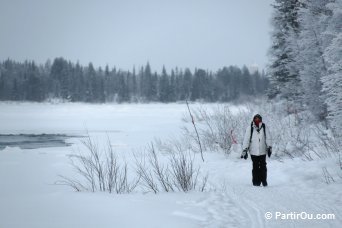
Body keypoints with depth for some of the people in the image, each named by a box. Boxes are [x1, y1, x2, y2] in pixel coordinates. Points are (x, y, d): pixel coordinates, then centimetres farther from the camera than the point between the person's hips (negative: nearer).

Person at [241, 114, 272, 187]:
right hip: (253, 151, -1)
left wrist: (269, 147, -1)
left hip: (263, 151, 1)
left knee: (263, 167, 4)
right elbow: (246, 139, 0)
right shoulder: (250, 128, -2)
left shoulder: (264, 127, 1)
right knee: (255, 167, 1)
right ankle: (256, 182, 9)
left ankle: (264, 181, 15)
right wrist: (245, 150, -2)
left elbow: (268, 138, 6)